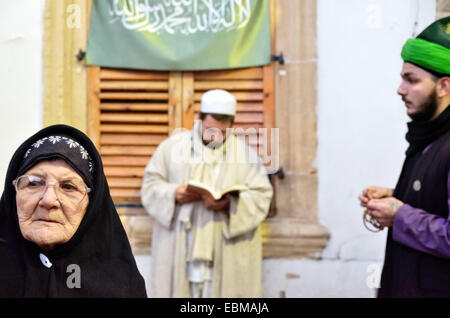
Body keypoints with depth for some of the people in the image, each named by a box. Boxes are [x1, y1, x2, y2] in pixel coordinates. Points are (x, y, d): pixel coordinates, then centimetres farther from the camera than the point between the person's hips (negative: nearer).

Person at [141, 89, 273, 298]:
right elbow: (150, 185, 7)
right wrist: (174, 194, -14)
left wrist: (230, 204, -18)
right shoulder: (171, 147, 9)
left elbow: (262, 195, 1)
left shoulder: (245, 153, 7)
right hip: (178, 248, 1)